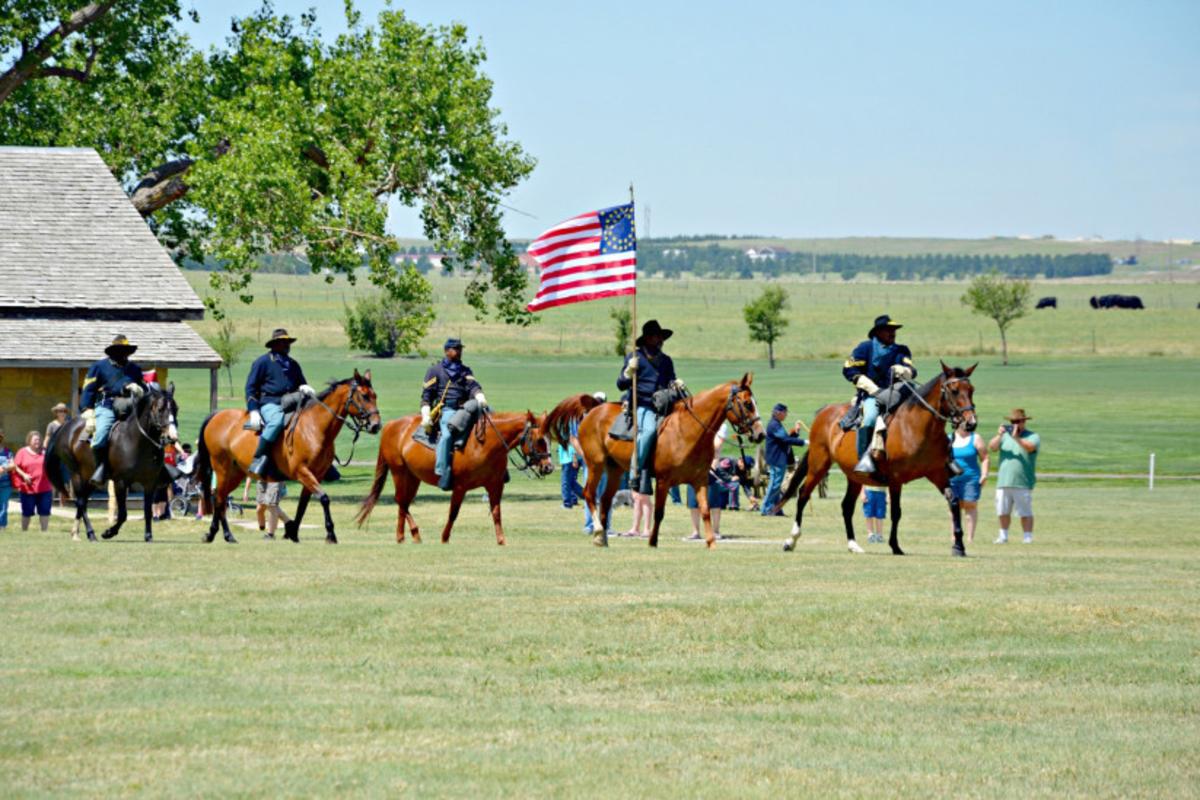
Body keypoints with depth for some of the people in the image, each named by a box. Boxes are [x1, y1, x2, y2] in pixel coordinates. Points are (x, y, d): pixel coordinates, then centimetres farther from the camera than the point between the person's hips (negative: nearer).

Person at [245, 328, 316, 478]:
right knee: (277, 420, -39)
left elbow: (301, 383, 29)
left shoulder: (292, 364, 21)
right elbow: (251, 387, 2)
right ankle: (258, 458, -38)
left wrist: (304, 388, 2)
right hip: (269, 403, -6)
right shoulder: (263, 362, 4)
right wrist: (253, 411, -8)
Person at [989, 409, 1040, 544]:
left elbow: (1030, 447, -18)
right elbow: (992, 447, 2)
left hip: (1023, 483, -4)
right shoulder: (1005, 435, 15)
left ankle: (1028, 537, -4)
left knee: (1025, 512, -7)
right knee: (1003, 511, 8)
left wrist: (1016, 438, -30)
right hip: (1003, 482, 4)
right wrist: (999, 435, -14)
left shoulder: (1032, 437, 3)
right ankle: (1003, 536, 19)